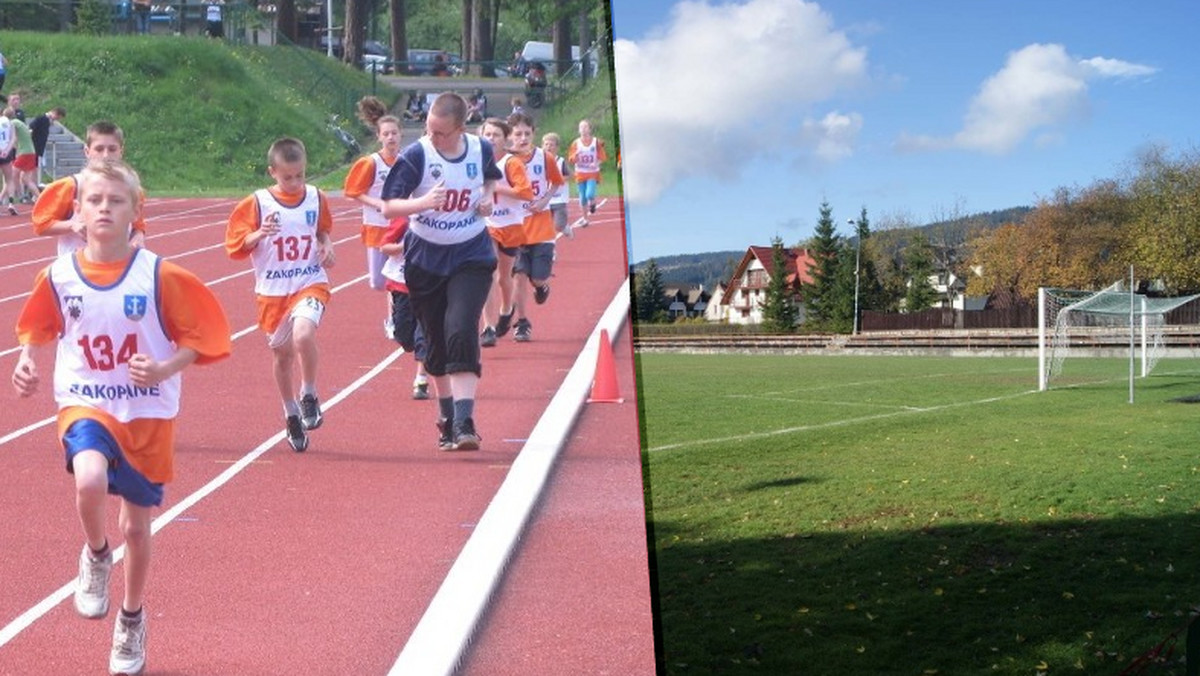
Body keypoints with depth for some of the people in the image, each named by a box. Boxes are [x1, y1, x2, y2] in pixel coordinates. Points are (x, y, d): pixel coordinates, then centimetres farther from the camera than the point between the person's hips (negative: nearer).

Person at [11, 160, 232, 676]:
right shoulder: (59, 276, -5)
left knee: (136, 525, 11)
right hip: (85, 405, 0)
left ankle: (132, 618, 37)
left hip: (148, 413, 0)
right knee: (90, 480, -32)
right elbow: (36, 328, 13)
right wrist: (27, 361, -6)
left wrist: (164, 370, -21)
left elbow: (200, 337, -5)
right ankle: (96, 556, 2)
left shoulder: (160, 276, -12)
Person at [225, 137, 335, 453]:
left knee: (303, 335, -27)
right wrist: (259, 234, -23)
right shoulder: (256, 204, -6)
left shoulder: (316, 198, 3)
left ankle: (309, 396, -4)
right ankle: (291, 415, 29)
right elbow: (235, 246, -5)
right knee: (282, 355, 10)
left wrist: (327, 247, 2)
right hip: (272, 291, 0)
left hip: (310, 283, 0)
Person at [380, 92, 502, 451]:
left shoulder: (481, 149, -4)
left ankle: (464, 421, -20)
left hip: (470, 258, 0)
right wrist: (423, 202, -34)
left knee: (462, 331, -18)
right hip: (425, 259, 0)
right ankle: (446, 416, 30)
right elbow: (388, 207, -16)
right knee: (436, 340, 10)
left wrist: (488, 196, -3)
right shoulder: (415, 156, -13)